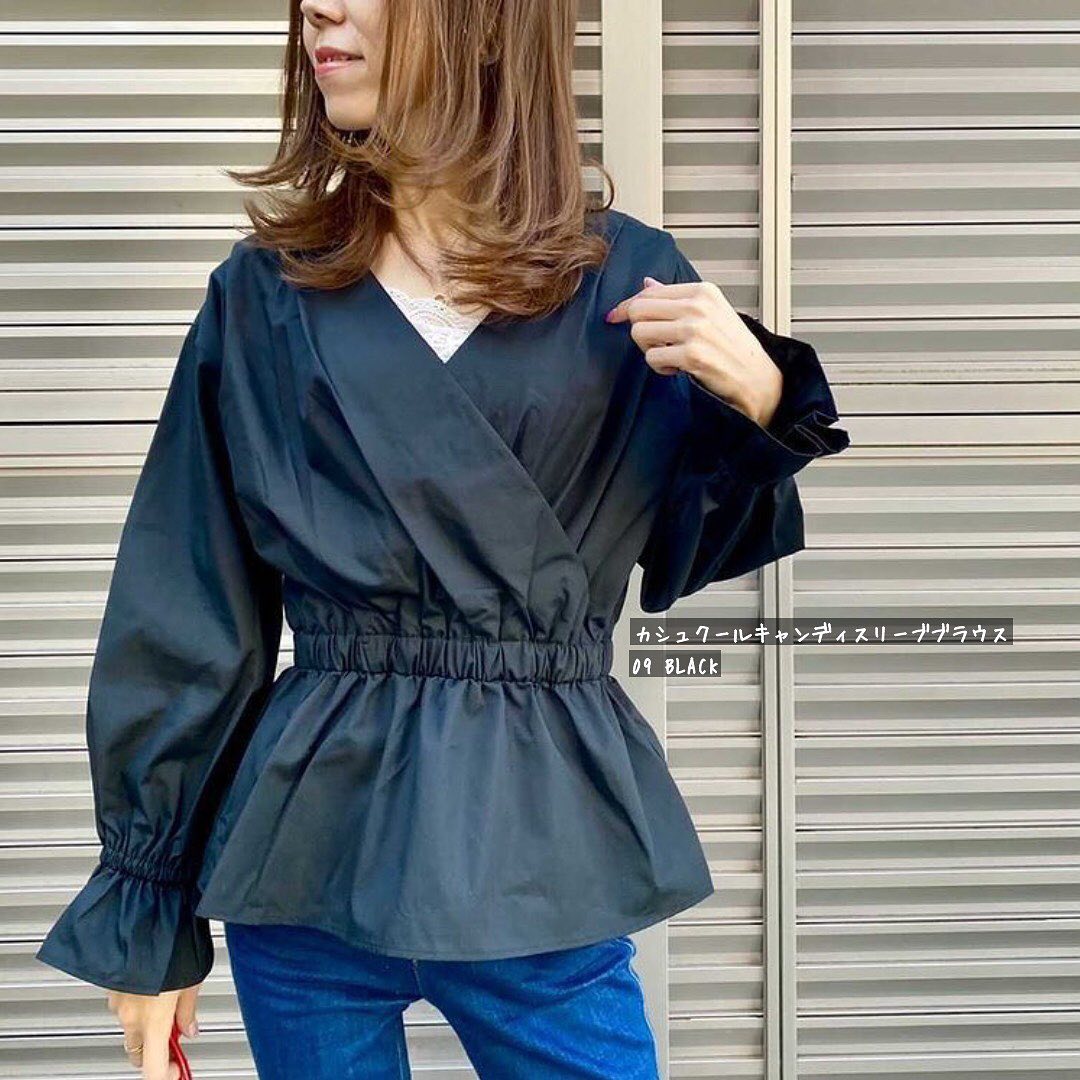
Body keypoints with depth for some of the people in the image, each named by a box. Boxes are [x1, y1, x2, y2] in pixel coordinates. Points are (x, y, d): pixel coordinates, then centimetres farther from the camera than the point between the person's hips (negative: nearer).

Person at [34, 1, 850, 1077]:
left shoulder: (628, 281, 0)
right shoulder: (265, 293, 1)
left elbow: (684, 554, 8)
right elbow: (185, 619, 3)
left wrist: (756, 400, -12)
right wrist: (147, 915, 4)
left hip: (544, 837, 0)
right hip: (312, 844, 1)